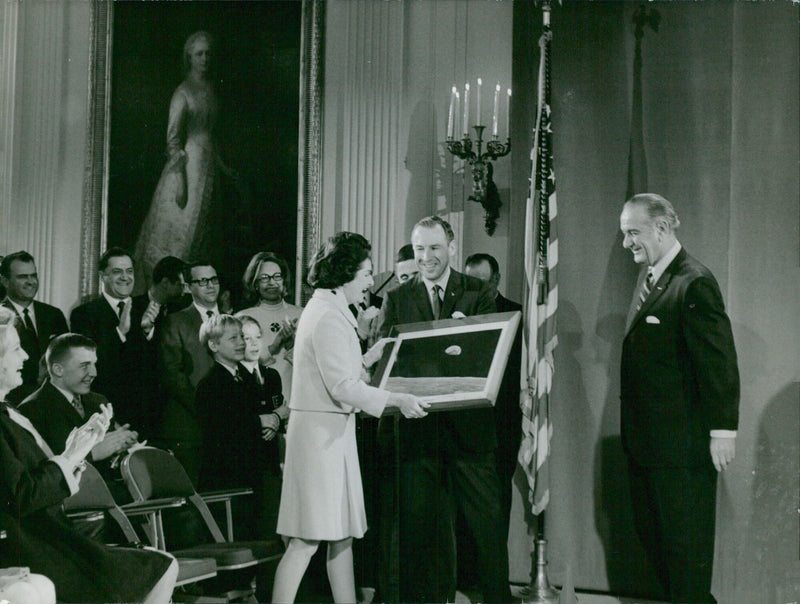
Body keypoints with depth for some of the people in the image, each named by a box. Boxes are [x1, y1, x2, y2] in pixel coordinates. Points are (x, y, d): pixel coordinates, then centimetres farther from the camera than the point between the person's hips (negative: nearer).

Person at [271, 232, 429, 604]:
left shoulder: (325, 309, 18)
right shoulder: (329, 316, -15)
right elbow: (342, 386, -21)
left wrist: (368, 358, 19)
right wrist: (397, 401, -22)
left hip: (332, 431, 11)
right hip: (322, 430, -11)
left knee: (342, 533, 12)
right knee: (308, 539, -10)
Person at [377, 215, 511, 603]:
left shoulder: (479, 294, 6)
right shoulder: (396, 299, 9)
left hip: (470, 423, -1)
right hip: (418, 422, 1)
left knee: (486, 514, 2)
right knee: (420, 517, 7)